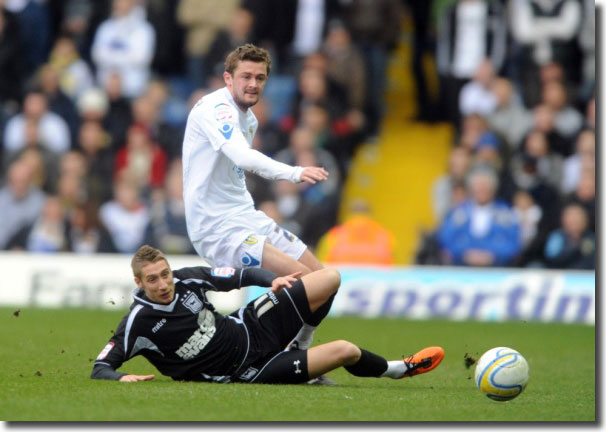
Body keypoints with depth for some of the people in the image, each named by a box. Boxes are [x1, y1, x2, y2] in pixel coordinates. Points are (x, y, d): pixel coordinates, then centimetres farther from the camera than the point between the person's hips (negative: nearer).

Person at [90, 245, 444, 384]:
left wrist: (272, 280, -9)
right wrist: (121, 377, -41)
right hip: (248, 372, -7)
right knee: (345, 351, -16)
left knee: (331, 278, 1)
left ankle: (302, 345, 19)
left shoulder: (187, 279, -5)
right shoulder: (139, 322, -20)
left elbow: (239, 276, 9)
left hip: (251, 327, 7)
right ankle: (400, 369, 17)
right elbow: (100, 368, -20)